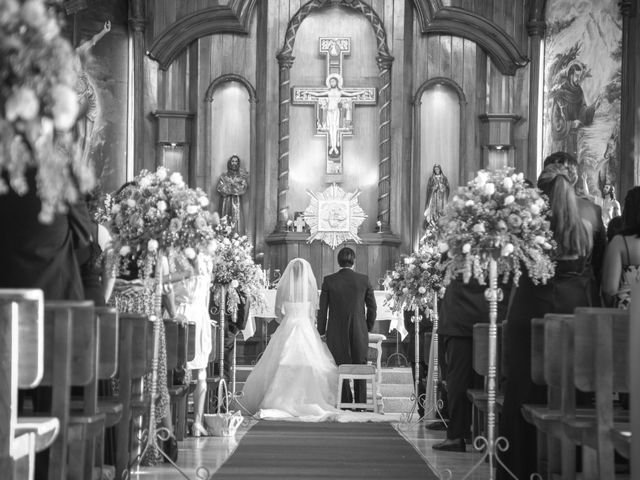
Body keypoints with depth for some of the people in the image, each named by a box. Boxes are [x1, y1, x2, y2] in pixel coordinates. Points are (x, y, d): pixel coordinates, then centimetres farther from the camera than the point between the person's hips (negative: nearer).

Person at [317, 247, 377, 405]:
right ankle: (361, 404, 15)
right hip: (359, 332, 1)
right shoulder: (364, 280, -3)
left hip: (336, 333, -1)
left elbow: (322, 308, -3)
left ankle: (345, 402, 6)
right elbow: (372, 307, 3)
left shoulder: (329, 280, -6)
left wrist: (321, 331, 7)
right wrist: (368, 327, 18)